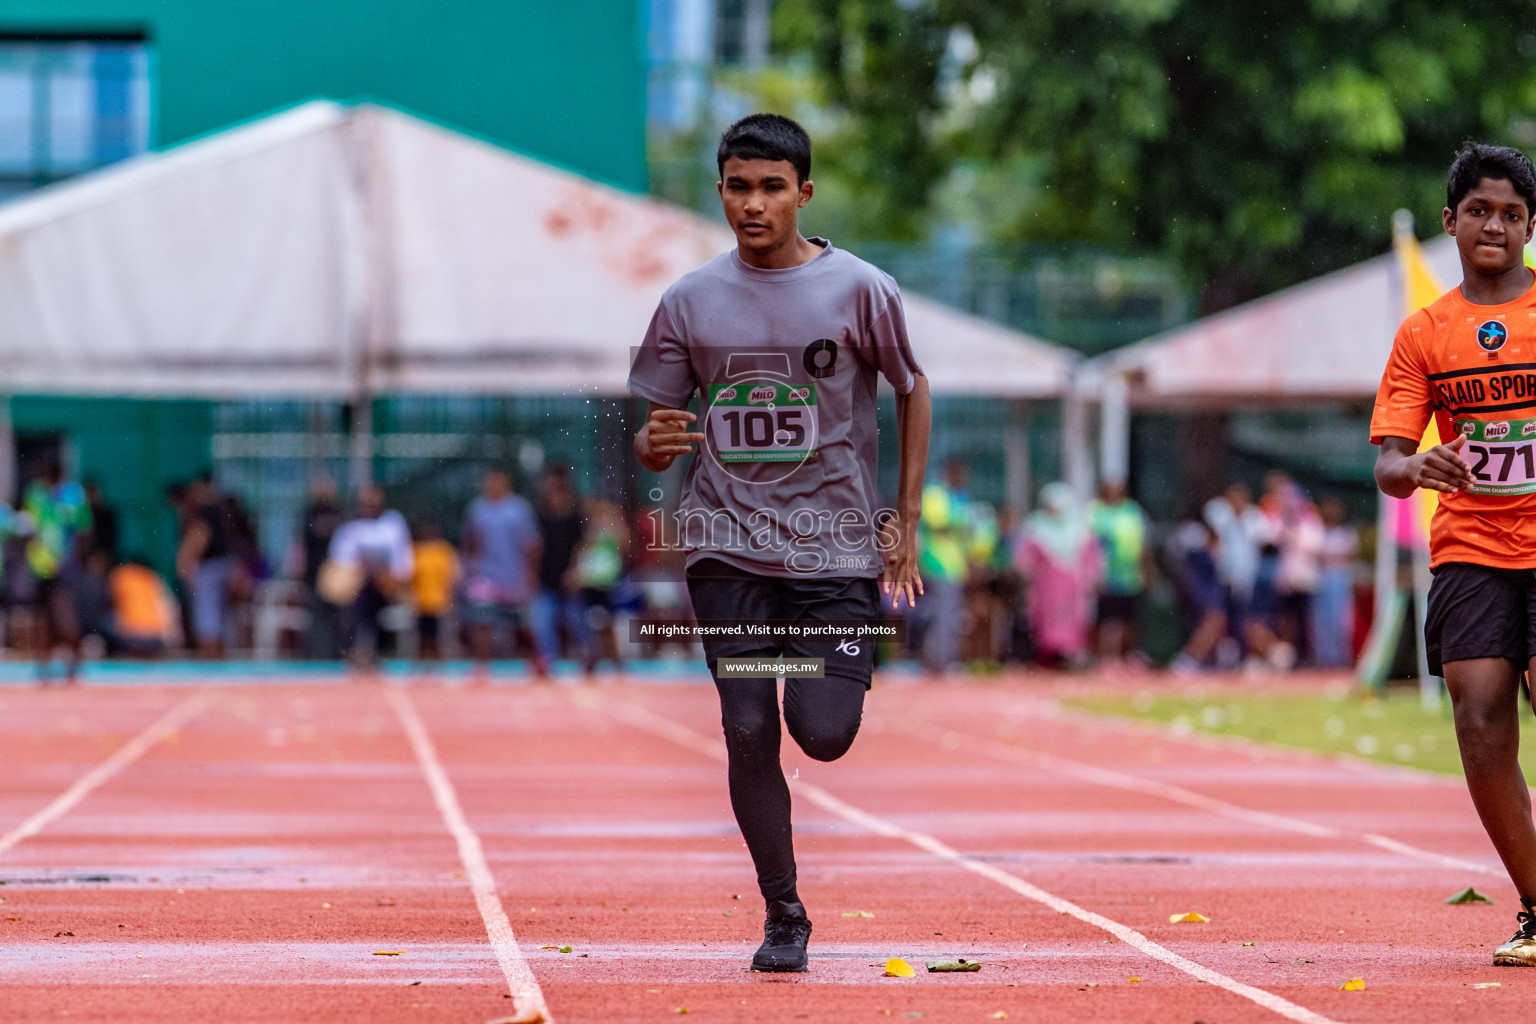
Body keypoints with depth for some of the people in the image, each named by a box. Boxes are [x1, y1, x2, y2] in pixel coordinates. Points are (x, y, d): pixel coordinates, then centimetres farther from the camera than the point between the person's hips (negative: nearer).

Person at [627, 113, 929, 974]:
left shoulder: (861, 289, -3)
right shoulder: (690, 302, 3)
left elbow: (914, 393, 10)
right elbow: (656, 436, 8)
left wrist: (906, 525, 5)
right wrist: (654, 445, -18)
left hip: (835, 545, -2)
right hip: (728, 549, 2)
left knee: (824, 734, -12)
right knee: (749, 734, -4)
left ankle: (852, 664, 25)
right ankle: (784, 916, 10)